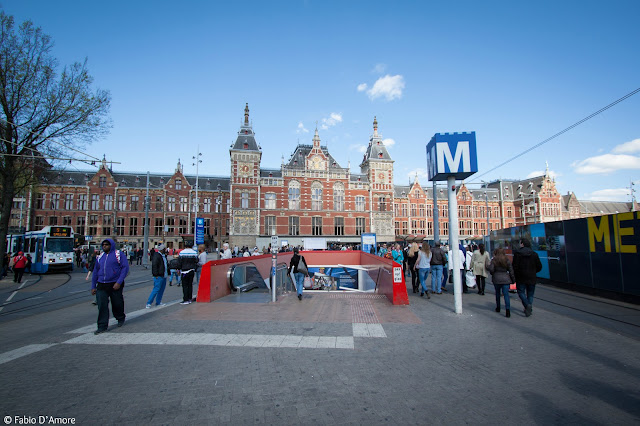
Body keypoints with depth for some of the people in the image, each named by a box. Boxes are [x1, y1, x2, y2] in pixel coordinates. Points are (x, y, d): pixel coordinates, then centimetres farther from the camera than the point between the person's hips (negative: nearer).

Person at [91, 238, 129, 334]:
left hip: (115, 285, -4)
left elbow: (125, 267, -10)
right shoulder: (100, 256, 11)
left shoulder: (118, 254, -4)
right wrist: (93, 286, 14)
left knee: (117, 304, 8)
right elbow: (95, 271, 18)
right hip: (102, 285, 4)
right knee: (102, 306, -4)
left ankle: (121, 318, 35)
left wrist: (119, 282, -17)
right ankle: (102, 326, 5)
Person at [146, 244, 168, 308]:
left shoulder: (164, 255, 15)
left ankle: (158, 302, 21)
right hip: (159, 276, -9)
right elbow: (154, 265, -20)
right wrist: (156, 275, -21)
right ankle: (148, 303, 0)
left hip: (164, 276, 9)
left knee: (162, 289, 12)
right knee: (156, 289, -8)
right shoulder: (156, 256, -14)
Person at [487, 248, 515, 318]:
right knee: (506, 294, -3)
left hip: (497, 279, -1)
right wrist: (513, 279, 11)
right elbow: (511, 270, 4)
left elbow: (491, 269, -12)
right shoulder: (507, 260, 4)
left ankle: (498, 308, 30)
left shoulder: (494, 260, -3)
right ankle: (507, 310, -14)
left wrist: (488, 266, 8)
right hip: (506, 279, 1)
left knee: (497, 293, 18)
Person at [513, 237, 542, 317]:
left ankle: (527, 305, -17)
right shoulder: (534, 254, 1)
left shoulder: (517, 253, -10)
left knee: (521, 292, 5)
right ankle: (529, 309, 11)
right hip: (531, 278, 4)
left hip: (521, 278, -3)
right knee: (530, 294, 13)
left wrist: (515, 275, 2)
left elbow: (515, 266, -12)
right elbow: (539, 267, 5)